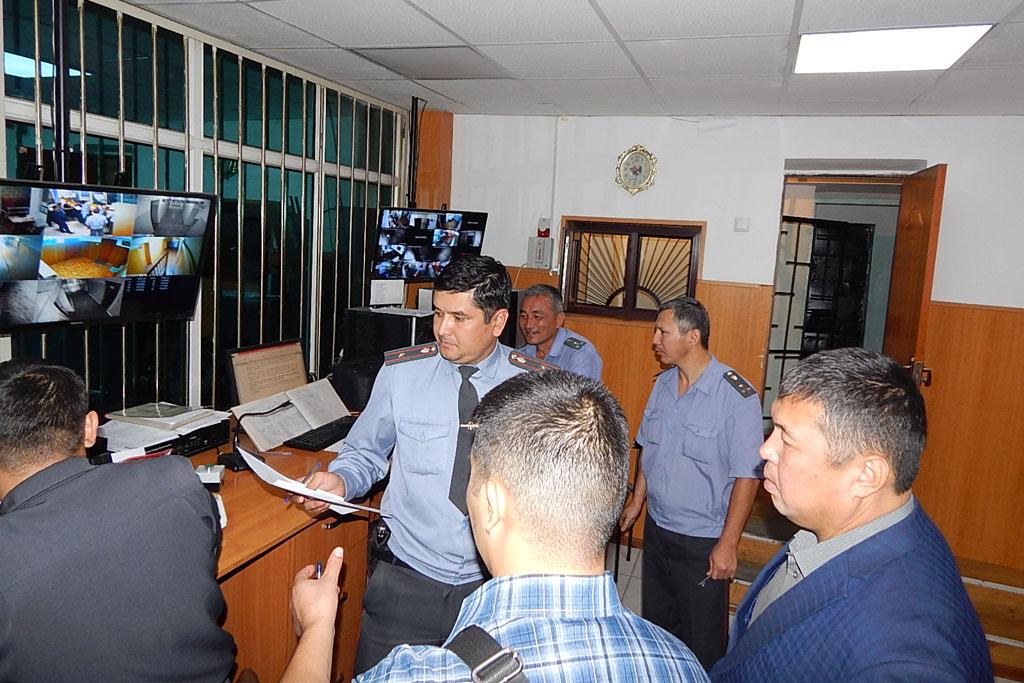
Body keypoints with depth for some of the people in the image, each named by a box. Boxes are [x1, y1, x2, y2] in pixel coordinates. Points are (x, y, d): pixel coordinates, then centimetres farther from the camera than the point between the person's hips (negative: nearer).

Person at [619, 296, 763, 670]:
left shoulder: (736, 395, -20)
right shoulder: (663, 383, 2)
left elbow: (747, 475, -18)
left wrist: (728, 544, -17)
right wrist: (637, 500, 16)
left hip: (703, 541, -6)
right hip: (657, 528, 7)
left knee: (702, 643, 9)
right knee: (655, 625, 22)